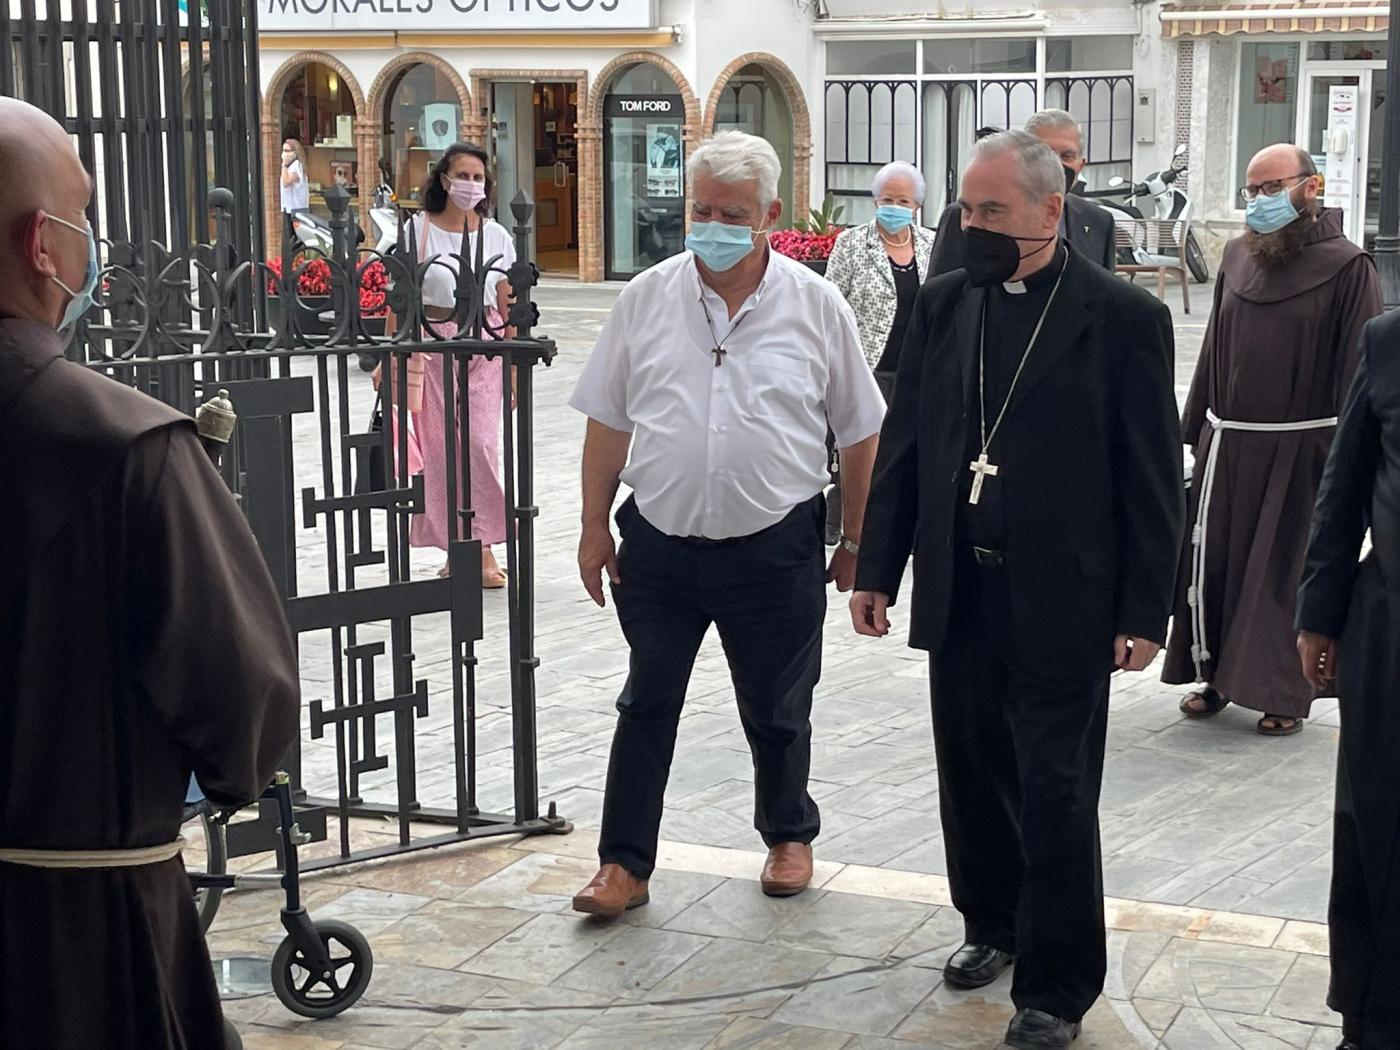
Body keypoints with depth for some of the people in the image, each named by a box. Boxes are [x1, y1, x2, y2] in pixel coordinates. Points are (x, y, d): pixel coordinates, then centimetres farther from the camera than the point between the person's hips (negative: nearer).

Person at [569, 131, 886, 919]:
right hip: (658, 547, 1)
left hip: (775, 551, -1)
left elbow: (860, 434, 3)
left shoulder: (816, 306, -3)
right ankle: (626, 863, 17)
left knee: (777, 712, 14)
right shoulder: (646, 299, 0)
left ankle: (789, 834, 37)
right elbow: (608, 423, 6)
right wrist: (595, 528, 4)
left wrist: (857, 543, 4)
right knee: (646, 708, 7)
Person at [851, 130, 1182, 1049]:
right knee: (972, 776, 15)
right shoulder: (944, 303, 6)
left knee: (1056, 795, 2)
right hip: (960, 593, 5)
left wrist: (1145, 610, -9)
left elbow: (1152, 478, -6)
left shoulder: (1123, 316, -7)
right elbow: (903, 444, 10)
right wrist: (878, 569, 7)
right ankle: (994, 924, 36)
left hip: (1063, 601, -4)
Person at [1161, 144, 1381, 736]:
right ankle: (1217, 675, 22)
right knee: (1213, 562, 7)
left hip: (1298, 451, -5)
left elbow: (1359, 369, -9)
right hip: (1226, 443, 5)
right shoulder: (1239, 257, 9)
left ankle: (1286, 693, 14)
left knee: (1286, 571, 2)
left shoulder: (1346, 267, -7)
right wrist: (1195, 431, 11)